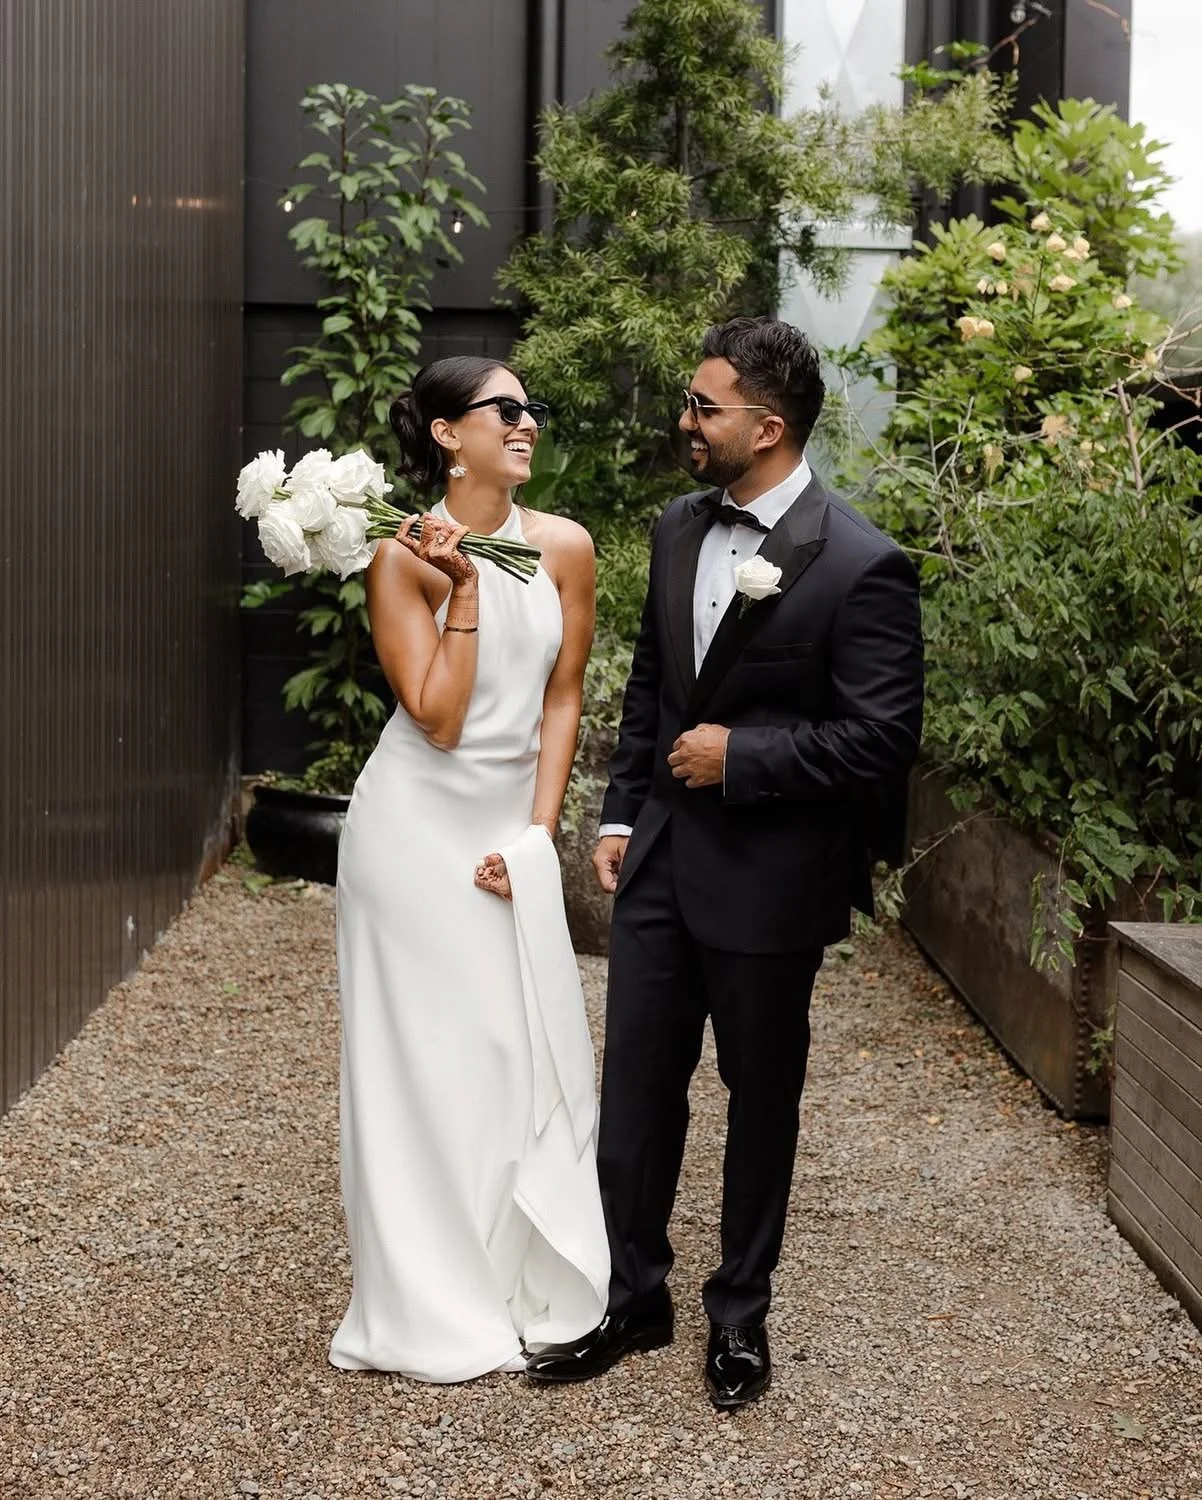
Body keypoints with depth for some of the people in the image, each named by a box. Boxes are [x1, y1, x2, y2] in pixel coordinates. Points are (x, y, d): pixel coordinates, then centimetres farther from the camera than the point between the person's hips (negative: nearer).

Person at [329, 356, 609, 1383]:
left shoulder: (563, 547, -2)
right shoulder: (405, 558, -11)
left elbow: (563, 698, 4)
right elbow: (439, 720, -16)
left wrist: (538, 832, -3)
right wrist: (463, 592, -19)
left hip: (515, 823, 4)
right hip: (418, 825, -4)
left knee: (534, 1050, 6)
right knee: (427, 1056, 4)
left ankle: (537, 1286, 24)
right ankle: (436, 1309, 19)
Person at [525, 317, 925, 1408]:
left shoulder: (861, 565, -17)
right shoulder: (680, 528, 5)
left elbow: (882, 738, -17)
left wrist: (739, 756, -18)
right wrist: (621, 814, 11)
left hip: (768, 879, -5)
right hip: (661, 863, 6)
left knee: (762, 1103, 12)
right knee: (634, 1093, 10)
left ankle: (741, 1314, 30)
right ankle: (634, 1297, 27)